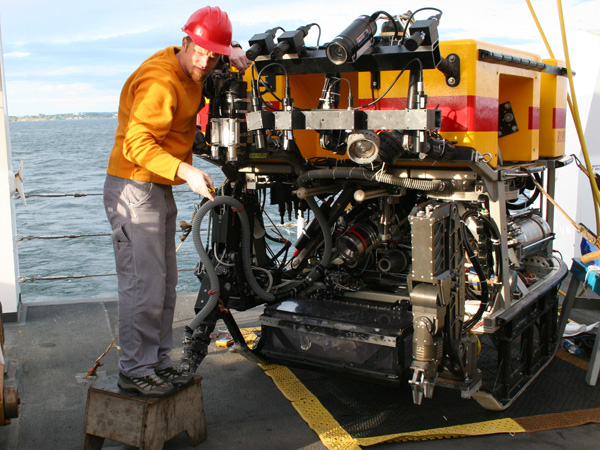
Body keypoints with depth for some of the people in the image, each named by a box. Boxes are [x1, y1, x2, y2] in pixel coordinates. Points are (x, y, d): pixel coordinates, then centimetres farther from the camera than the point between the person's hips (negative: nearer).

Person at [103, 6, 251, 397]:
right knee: (143, 287, -8)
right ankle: (135, 371, 5)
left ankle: (159, 362, 24)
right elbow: (137, 144, -28)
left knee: (164, 284, 14)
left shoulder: (190, 75, 10)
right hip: (134, 188, -10)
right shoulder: (160, 82, -21)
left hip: (159, 189, 10)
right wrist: (185, 171, -40)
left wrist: (232, 53, 9)